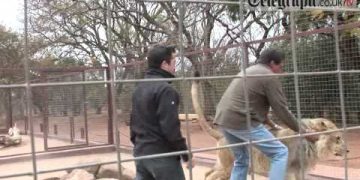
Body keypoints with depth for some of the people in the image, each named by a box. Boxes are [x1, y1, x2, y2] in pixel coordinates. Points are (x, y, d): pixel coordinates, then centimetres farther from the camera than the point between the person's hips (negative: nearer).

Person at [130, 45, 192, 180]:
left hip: (141, 153, 8)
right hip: (162, 155, -8)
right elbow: (170, 127, -20)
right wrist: (185, 153, -12)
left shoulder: (139, 88, 11)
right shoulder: (165, 89, -16)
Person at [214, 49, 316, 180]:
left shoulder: (248, 71, 25)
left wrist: (271, 125, 34)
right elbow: (281, 110, -5)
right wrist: (301, 130, 6)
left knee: (241, 160, 23)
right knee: (280, 153, 1)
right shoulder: (270, 77, -3)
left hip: (224, 120, 9)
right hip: (242, 122, -9)